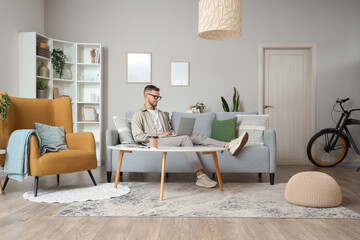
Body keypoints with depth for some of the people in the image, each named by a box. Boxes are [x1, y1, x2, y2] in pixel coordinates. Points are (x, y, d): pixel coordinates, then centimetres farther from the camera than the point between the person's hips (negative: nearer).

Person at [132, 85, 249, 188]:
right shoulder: (138, 114, 7)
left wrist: (174, 134, 4)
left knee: (196, 136, -19)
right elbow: (137, 136, -4)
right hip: (154, 143, -6)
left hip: (168, 140, 6)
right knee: (184, 138, -32)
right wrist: (159, 135, -11)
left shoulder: (162, 114, 29)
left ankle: (229, 146, -36)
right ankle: (201, 176, -40)